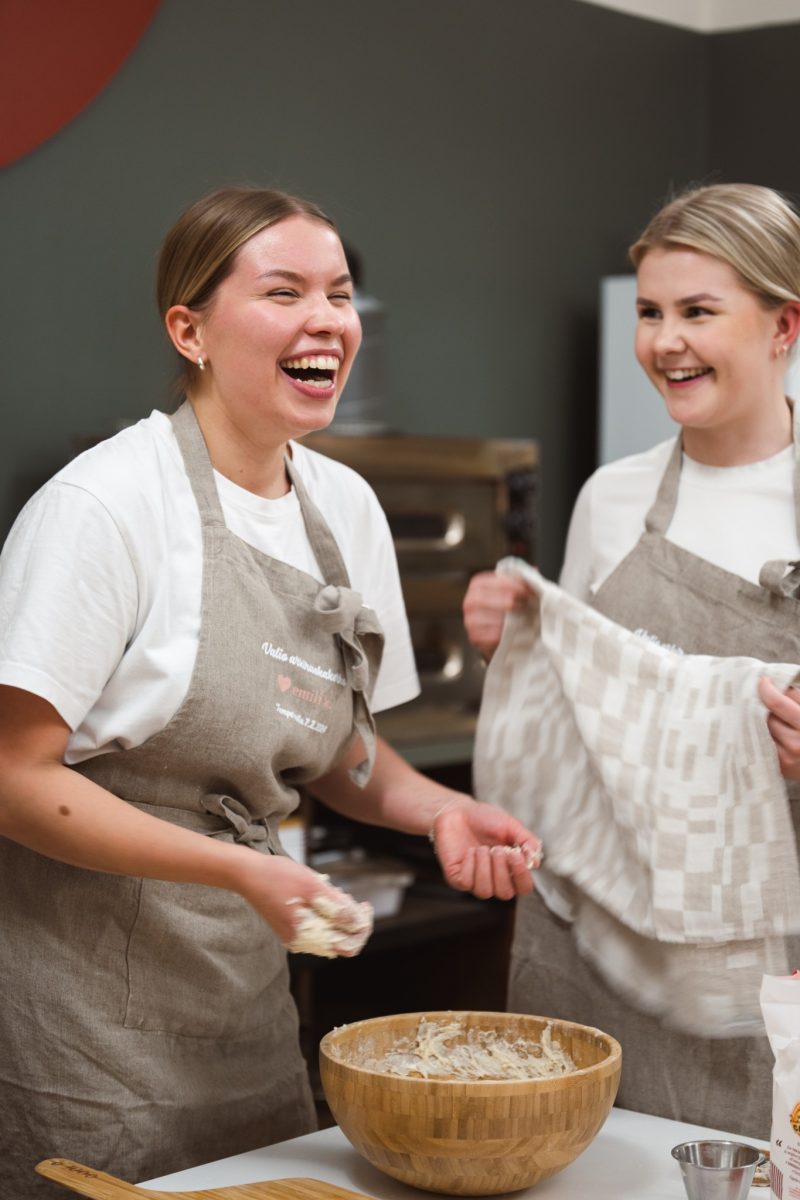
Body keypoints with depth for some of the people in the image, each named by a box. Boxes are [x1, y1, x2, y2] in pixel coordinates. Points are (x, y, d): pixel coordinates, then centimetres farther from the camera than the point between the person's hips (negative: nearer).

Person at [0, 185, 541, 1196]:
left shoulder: (347, 508, 5)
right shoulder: (105, 505, -17)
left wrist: (435, 808, -4)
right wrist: (242, 871, -24)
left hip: (246, 990, 7)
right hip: (86, 998, -7)